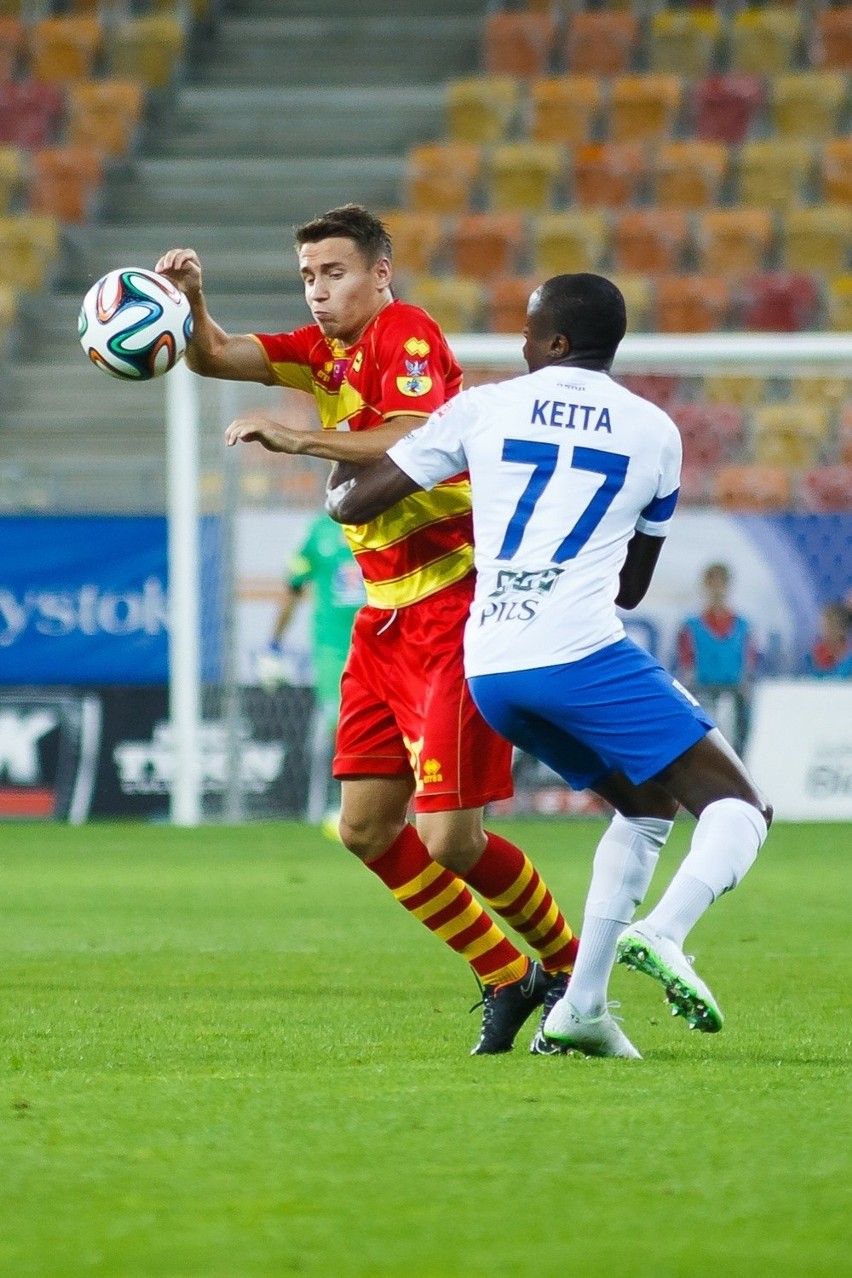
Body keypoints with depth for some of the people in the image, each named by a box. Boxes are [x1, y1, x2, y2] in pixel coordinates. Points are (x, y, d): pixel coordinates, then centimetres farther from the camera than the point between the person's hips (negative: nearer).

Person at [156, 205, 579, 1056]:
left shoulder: (405, 332, -12)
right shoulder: (325, 351, 14)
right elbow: (215, 357, 4)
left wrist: (299, 438, -30)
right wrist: (189, 299, -15)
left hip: (453, 607, -9)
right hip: (386, 611, 9)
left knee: (450, 840, -11)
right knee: (366, 828, 6)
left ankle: (571, 969, 11)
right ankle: (507, 979, 18)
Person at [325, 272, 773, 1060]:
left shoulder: (484, 409, 13)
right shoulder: (654, 432, 12)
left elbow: (356, 503, 16)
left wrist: (338, 491, 40)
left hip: (491, 669, 4)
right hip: (583, 653, -4)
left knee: (646, 804, 24)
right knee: (738, 808, 0)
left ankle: (582, 1004, 14)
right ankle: (662, 935, -28)